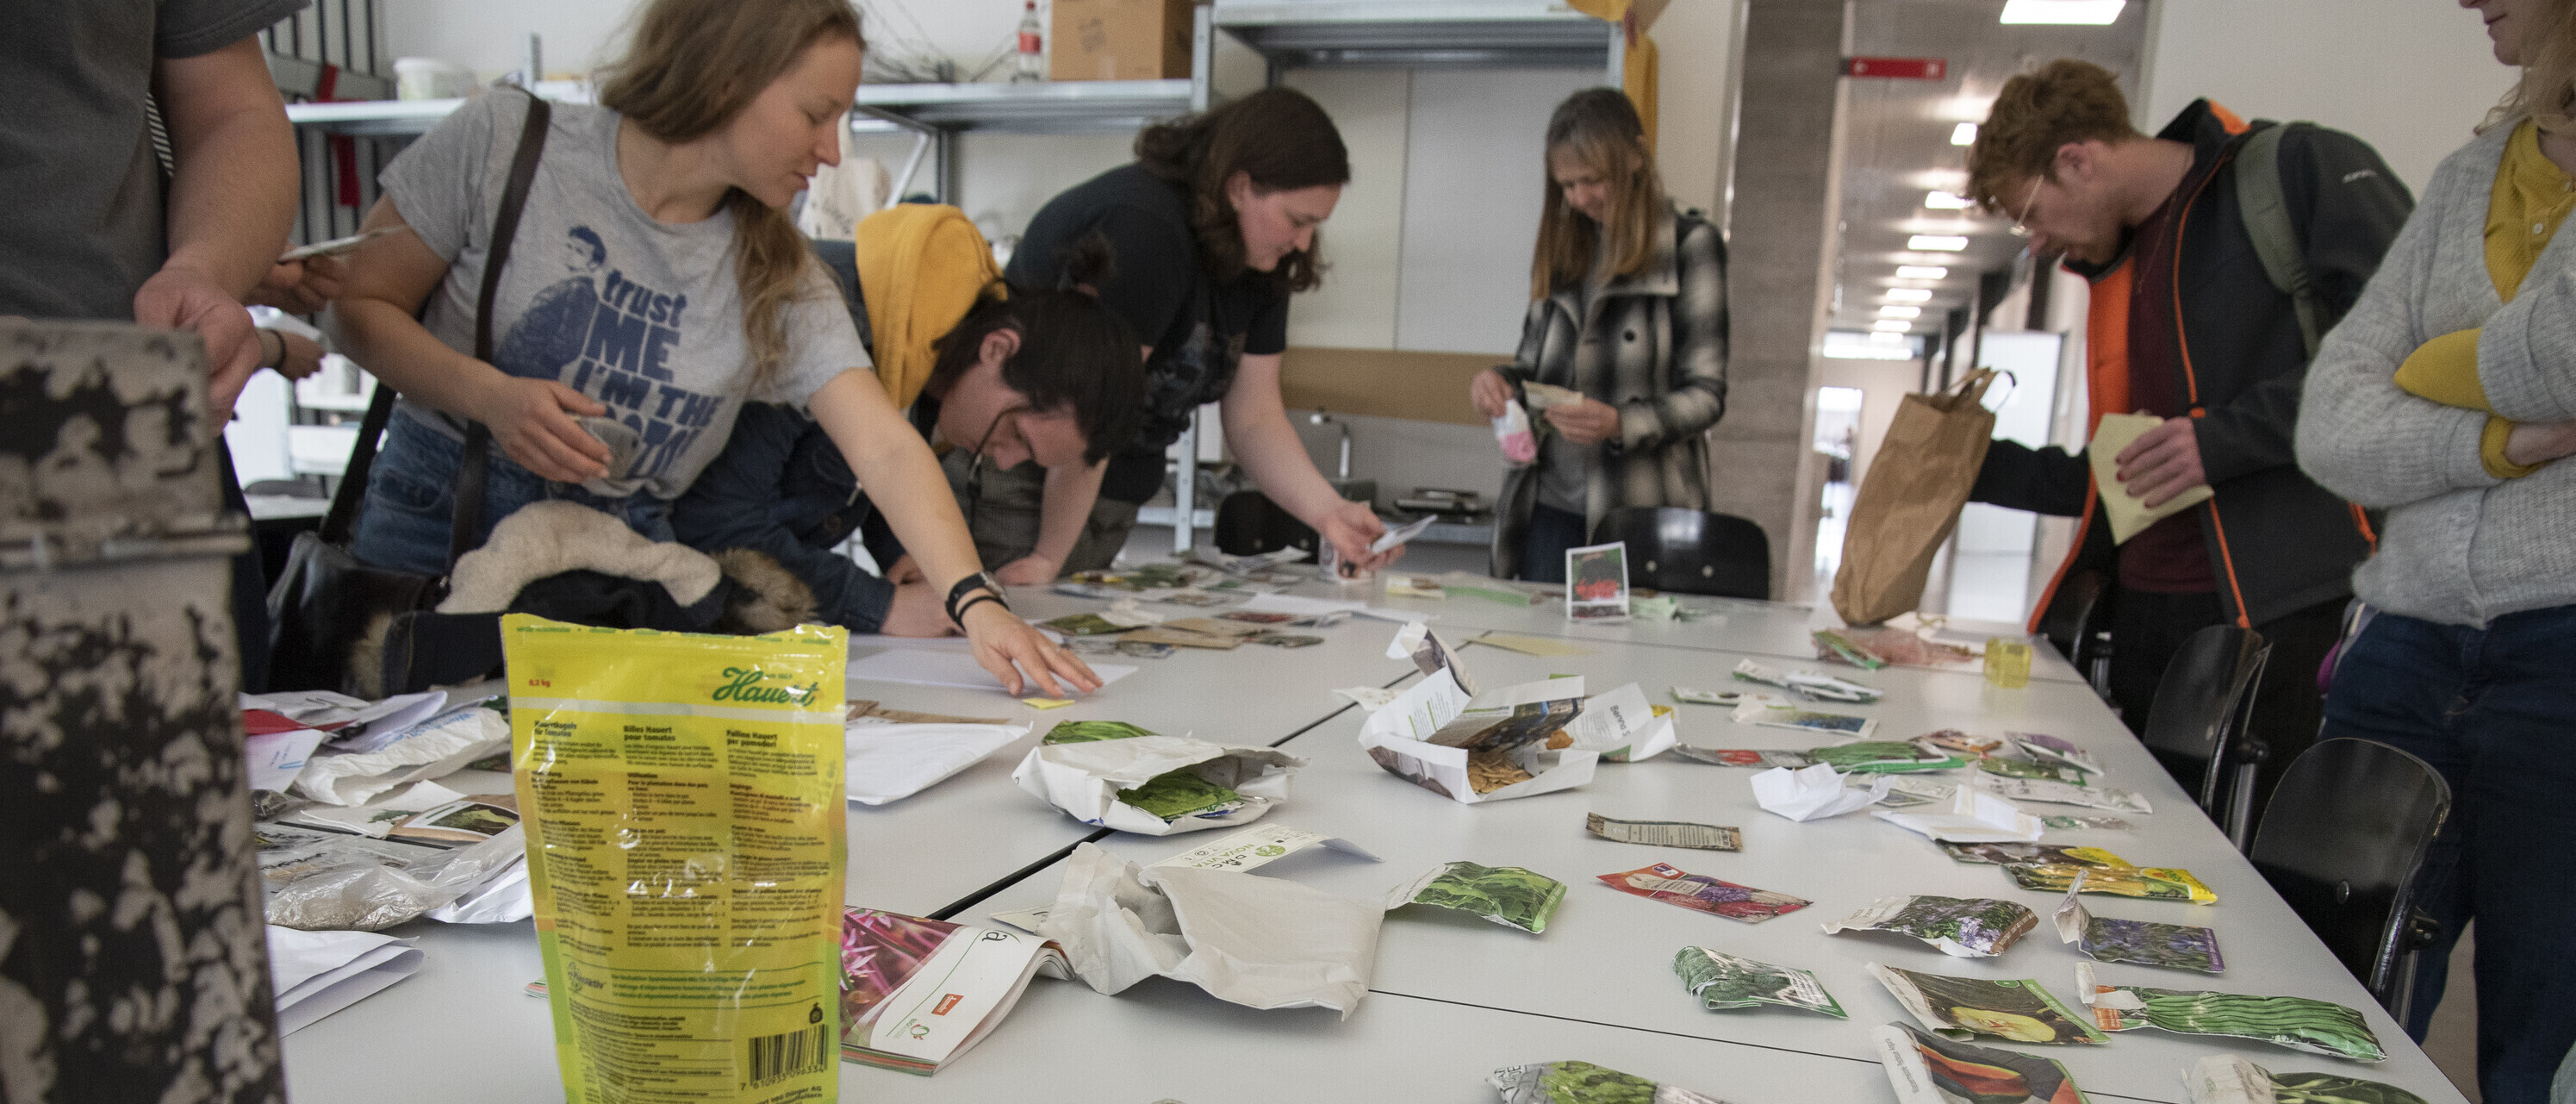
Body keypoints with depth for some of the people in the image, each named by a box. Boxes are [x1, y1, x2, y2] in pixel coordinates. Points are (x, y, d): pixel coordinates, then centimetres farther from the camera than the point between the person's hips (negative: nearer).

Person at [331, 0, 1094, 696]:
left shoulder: (780, 282, -1)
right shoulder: (504, 140, -6)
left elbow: (886, 449, -12)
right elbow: (360, 304, 0)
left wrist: (974, 603, -25)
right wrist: (489, 396, -18)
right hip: (431, 533, -2)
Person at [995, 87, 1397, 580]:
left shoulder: (1261, 263, 4)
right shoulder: (1142, 226, -24)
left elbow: (1254, 416, 4)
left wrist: (1329, 512, -10)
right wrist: (1049, 557, -24)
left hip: (1111, 501, 8)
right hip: (1017, 483, -8)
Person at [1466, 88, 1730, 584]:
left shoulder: (1689, 245, -3)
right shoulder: (1562, 249, 11)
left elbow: (1706, 394, -7)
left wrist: (1621, 425, -22)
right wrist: (1501, 382, -4)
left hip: (1642, 508, -4)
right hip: (1552, 505, 4)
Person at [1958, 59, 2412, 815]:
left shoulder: (2302, 170, -1)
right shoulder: (2115, 268, 21)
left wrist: (2228, 436, -16)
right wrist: (1981, 467, 19)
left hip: (2287, 614, -7)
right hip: (2144, 618, 7)